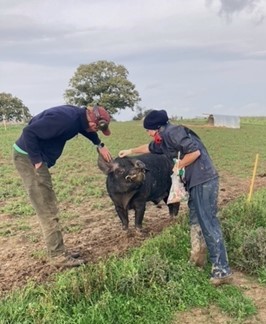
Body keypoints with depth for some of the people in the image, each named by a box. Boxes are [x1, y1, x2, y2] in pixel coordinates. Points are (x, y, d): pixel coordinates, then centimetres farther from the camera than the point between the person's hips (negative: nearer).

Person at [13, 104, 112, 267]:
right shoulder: (65, 119, -28)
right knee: (47, 211, -6)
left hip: (37, 157, 10)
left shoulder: (79, 114, 2)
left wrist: (100, 145, 13)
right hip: (28, 157, -10)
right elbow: (29, 132, -28)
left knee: (50, 208, 12)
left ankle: (59, 250, 20)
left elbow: (86, 129, 26)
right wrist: (37, 161, -22)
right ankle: (58, 255, 2)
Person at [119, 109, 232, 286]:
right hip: (195, 182, 10)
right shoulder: (163, 139, 18)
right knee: (196, 221, 15)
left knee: (208, 223, -11)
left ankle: (222, 270, -8)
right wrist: (130, 151, 47)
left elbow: (195, 151, -21)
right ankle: (197, 258, 25)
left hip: (204, 181, -10)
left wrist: (179, 166, -9)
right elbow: (150, 148, 39)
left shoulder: (173, 132, -13)